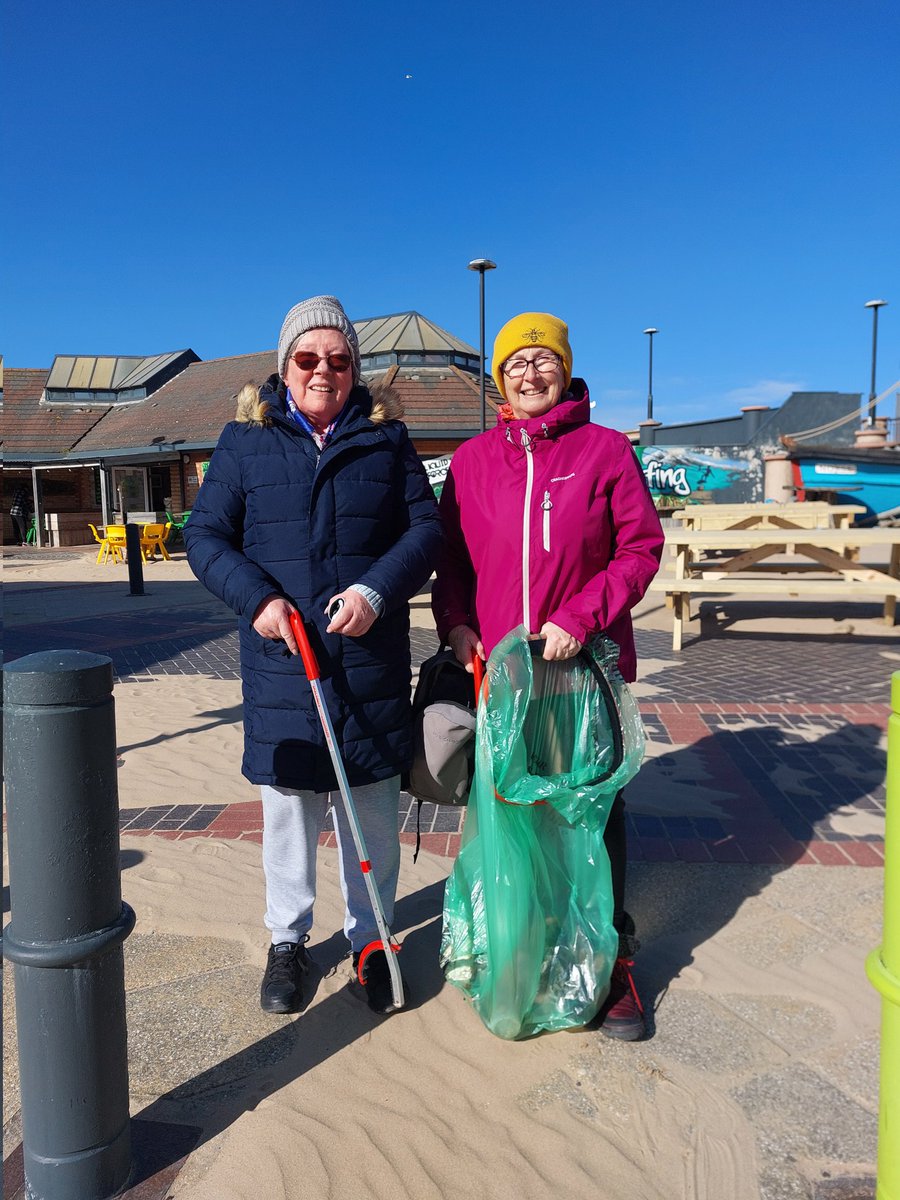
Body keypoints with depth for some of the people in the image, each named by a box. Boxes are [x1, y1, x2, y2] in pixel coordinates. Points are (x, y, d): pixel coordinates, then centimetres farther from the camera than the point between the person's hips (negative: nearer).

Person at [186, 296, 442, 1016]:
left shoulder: (387, 437, 6)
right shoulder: (245, 440, 4)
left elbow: (426, 528, 1)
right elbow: (206, 536, 2)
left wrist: (377, 588, -16)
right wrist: (258, 597, -15)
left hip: (372, 665, 1)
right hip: (280, 661, 0)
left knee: (374, 813, 11)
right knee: (287, 809, 11)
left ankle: (369, 939, 31)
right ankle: (288, 940, 33)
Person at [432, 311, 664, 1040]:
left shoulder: (607, 450, -2)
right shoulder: (472, 459, 6)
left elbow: (640, 548, -4)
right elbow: (451, 555, 10)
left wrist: (580, 618, -16)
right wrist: (455, 622, -6)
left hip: (586, 664, -2)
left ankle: (610, 961, 24)